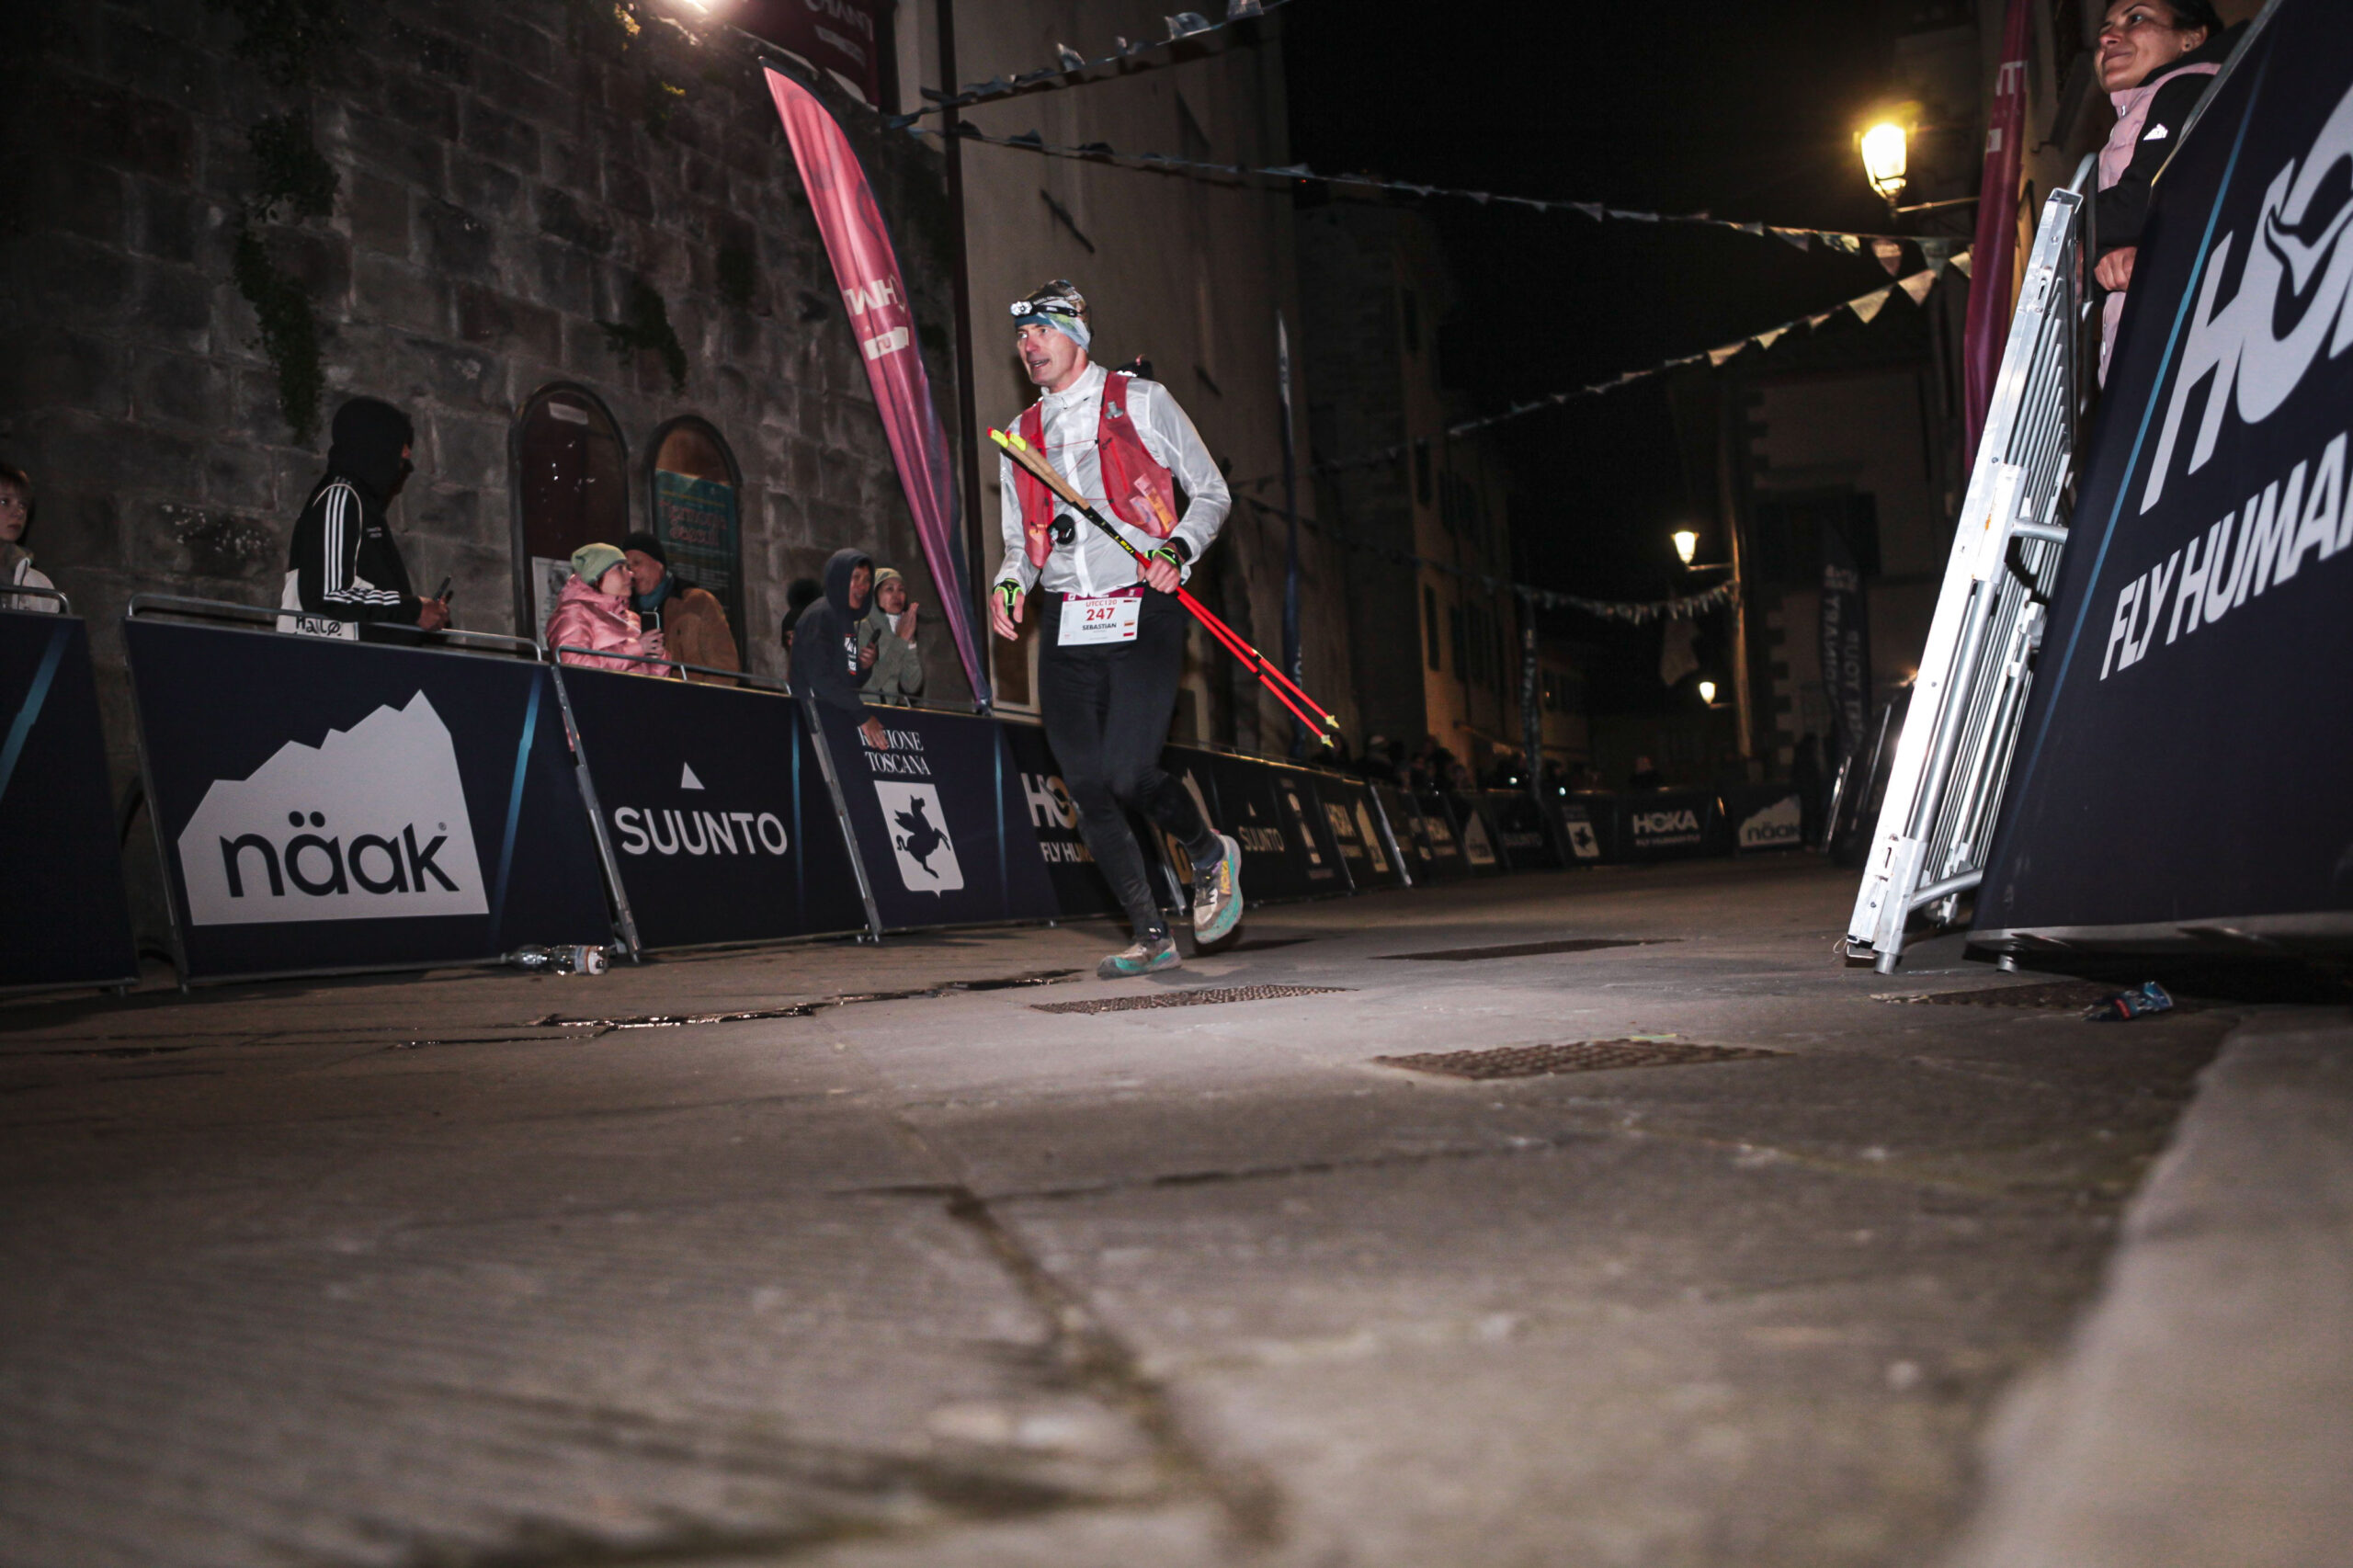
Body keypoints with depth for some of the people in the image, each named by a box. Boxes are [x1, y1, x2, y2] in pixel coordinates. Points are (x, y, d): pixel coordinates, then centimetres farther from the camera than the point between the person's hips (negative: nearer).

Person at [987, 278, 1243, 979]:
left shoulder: (1141, 401, 6)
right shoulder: (1019, 436, 18)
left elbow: (1211, 493, 8)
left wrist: (1177, 549, -11)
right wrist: (1009, 581, 1)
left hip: (1143, 613, -5)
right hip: (1064, 626, 5)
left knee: (1128, 776, -16)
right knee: (1087, 788, -3)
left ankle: (1212, 854, 16)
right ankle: (1151, 937, 8)